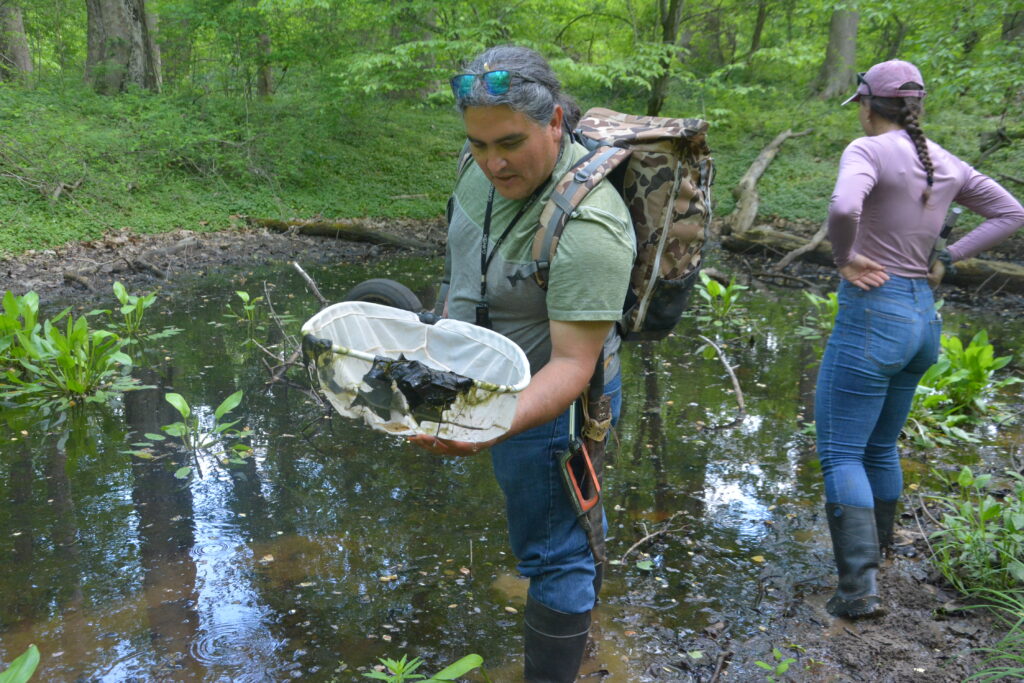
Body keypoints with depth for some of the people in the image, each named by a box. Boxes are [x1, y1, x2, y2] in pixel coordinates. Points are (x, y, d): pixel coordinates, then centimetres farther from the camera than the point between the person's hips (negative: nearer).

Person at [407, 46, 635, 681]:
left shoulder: (587, 229, -33)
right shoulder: (487, 166, -8)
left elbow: (572, 365, -33)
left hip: (548, 402, -9)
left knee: (551, 554, 7)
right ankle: (576, 623, 51)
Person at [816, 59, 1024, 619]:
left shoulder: (869, 150, -13)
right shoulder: (945, 163, 9)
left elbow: (843, 207, -34)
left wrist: (844, 257, -15)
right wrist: (946, 260, 10)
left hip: (871, 317, -8)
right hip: (922, 320, 8)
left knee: (839, 452, 0)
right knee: (880, 446, 23)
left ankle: (859, 587, -4)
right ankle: (876, 546, 39)